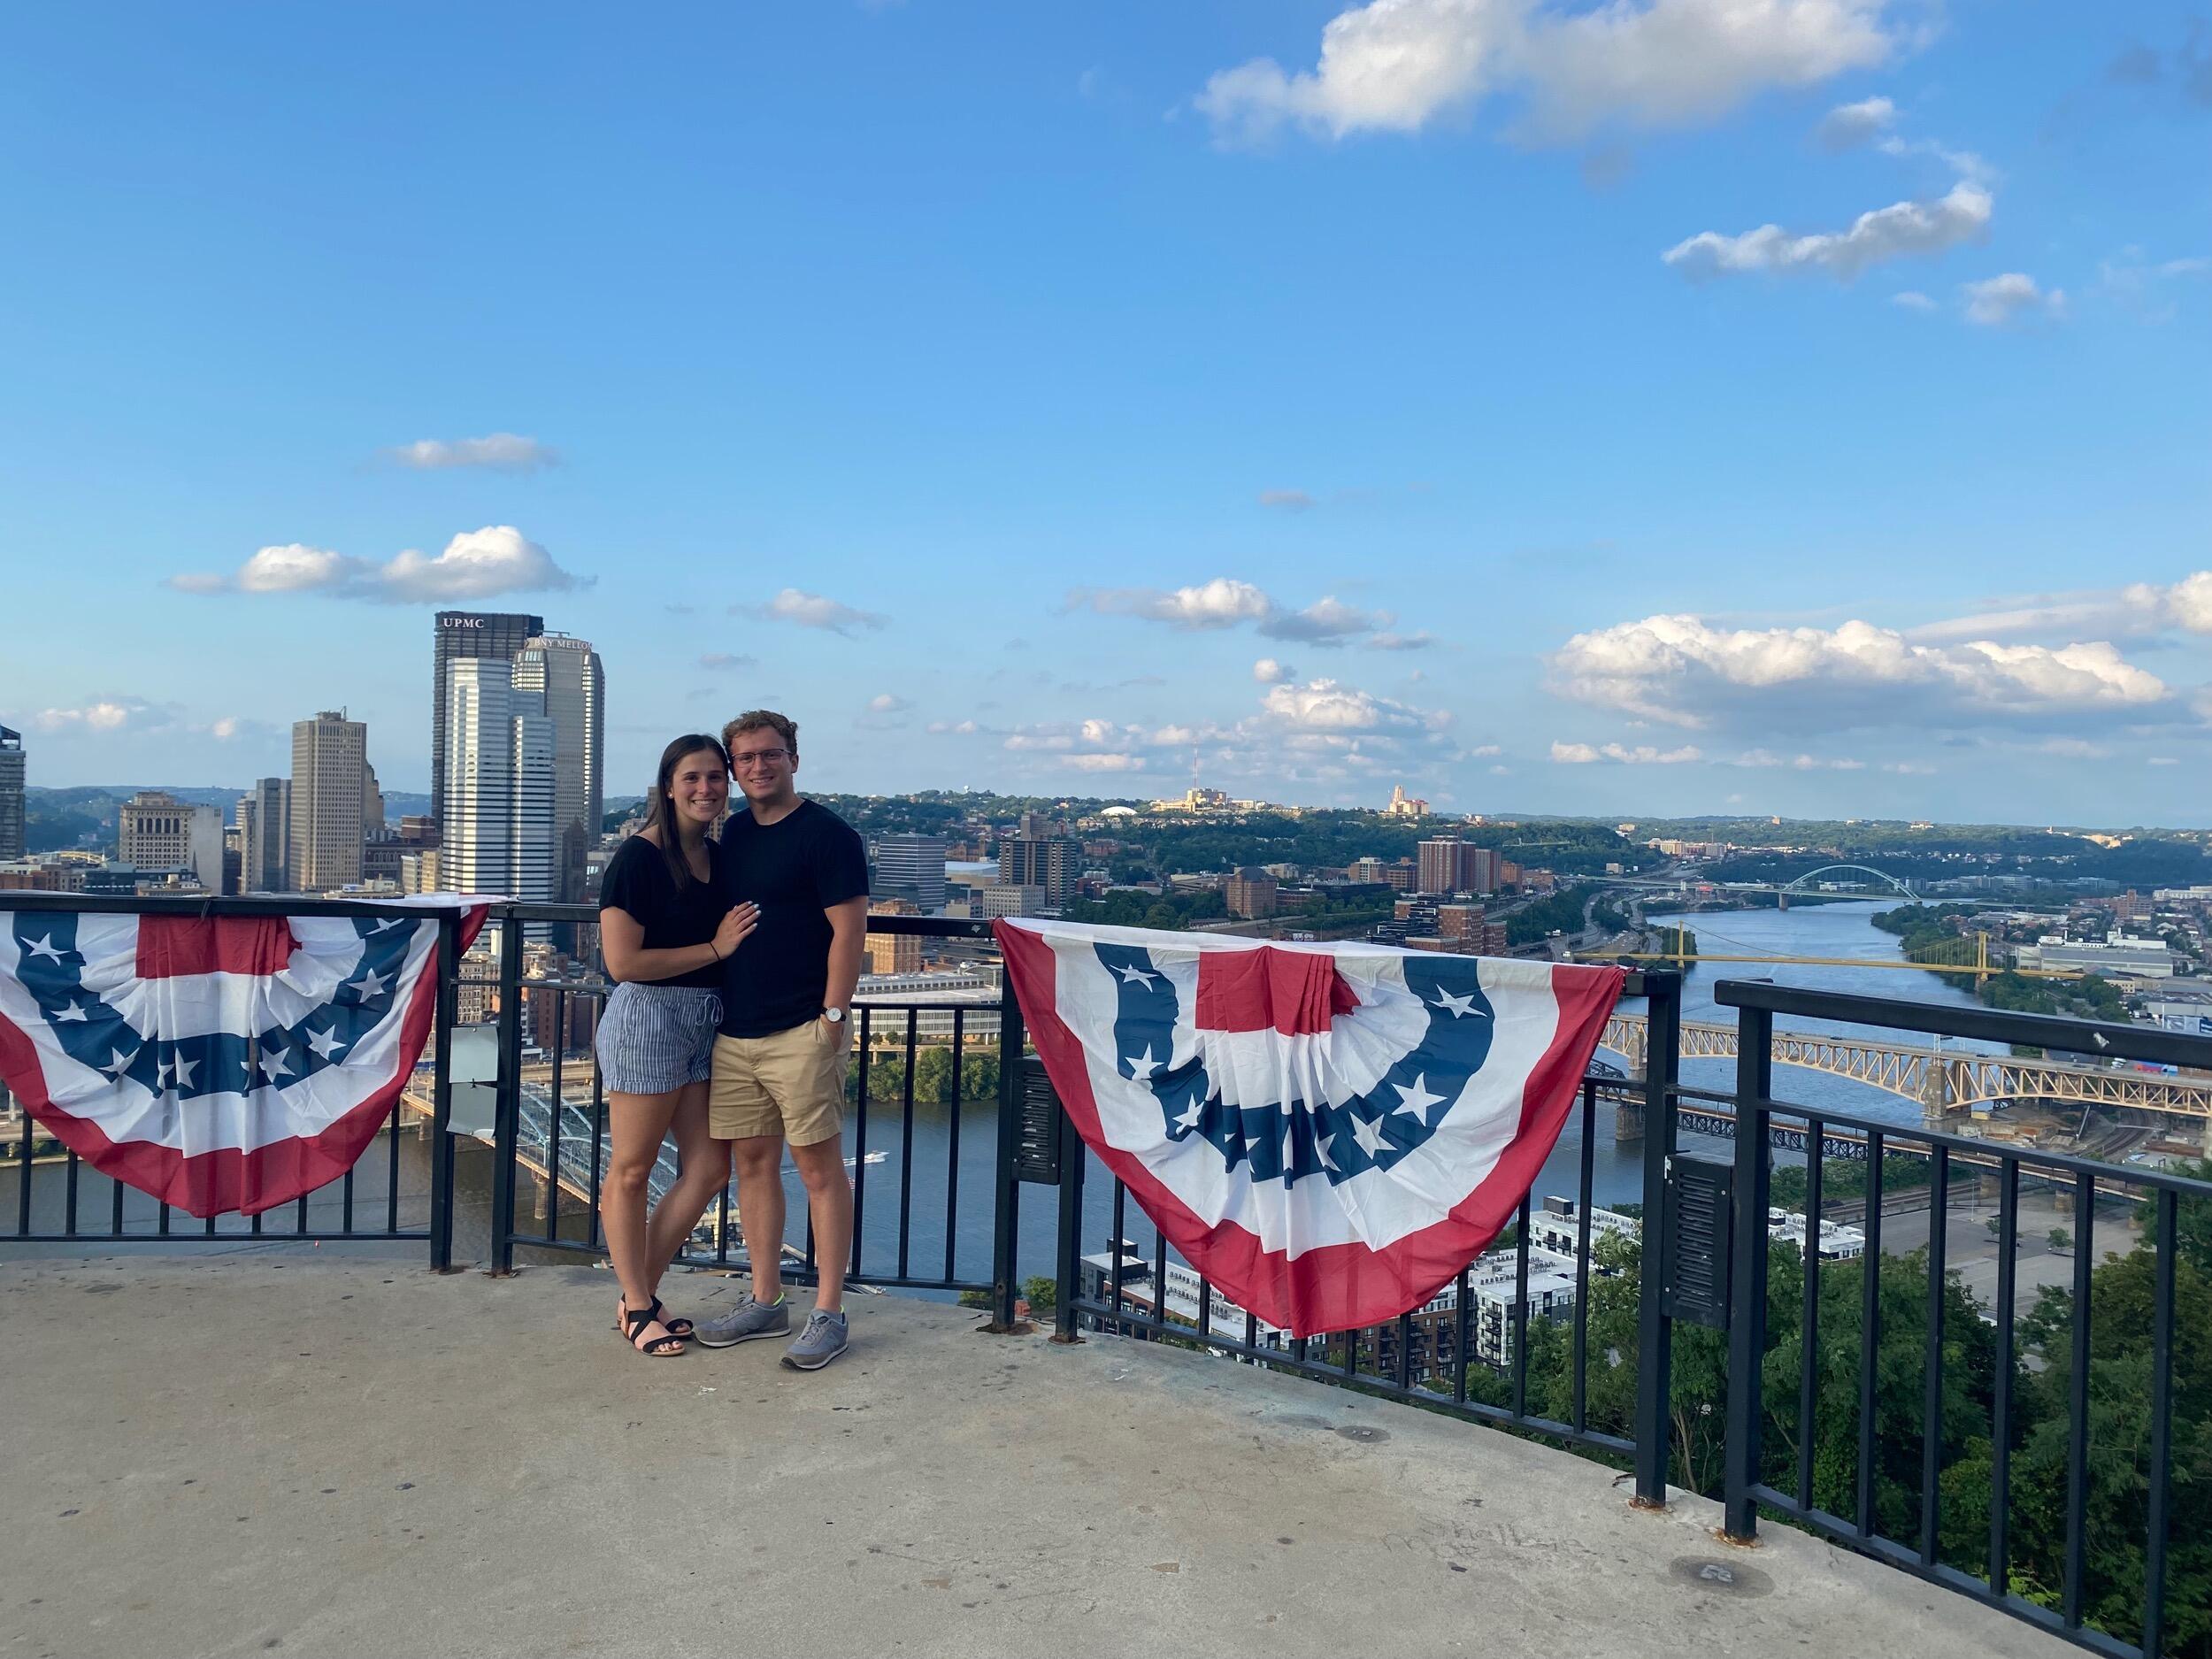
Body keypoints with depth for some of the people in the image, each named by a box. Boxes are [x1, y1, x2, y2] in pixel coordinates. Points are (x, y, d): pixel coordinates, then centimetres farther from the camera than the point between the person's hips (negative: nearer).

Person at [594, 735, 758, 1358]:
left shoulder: (720, 855, 10)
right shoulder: (639, 857, -12)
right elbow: (622, 961, -17)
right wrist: (716, 948, -14)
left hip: (707, 1022, 8)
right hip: (647, 1019, -8)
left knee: (709, 1167, 10)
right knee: (631, 1170, 6)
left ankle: (642, 1293, 25)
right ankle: (636, 1306, 22)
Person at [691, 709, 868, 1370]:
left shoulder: (827, 834, -8)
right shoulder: (734, 833, 13)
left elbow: (848, 929, -12)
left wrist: (833, 1015, -15)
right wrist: (717, 1005, 14)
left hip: (801, 1033, -7)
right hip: (734, 1030, 7)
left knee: (819, 1167, -1)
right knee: (752, 1162, 12)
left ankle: (828, 1314, 8)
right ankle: (765, 1302, 25)